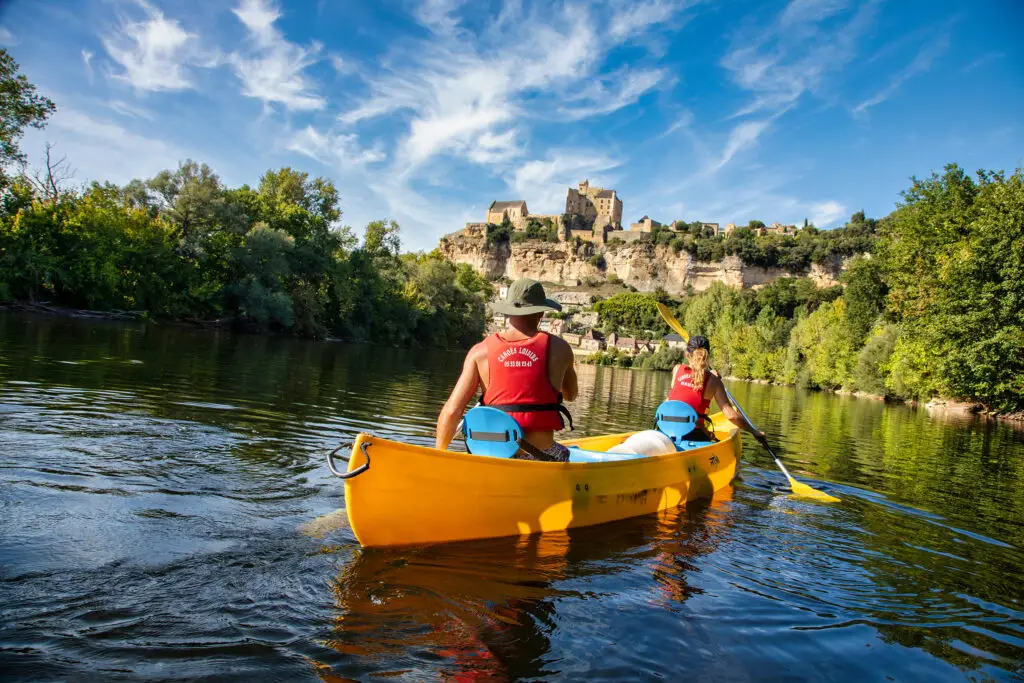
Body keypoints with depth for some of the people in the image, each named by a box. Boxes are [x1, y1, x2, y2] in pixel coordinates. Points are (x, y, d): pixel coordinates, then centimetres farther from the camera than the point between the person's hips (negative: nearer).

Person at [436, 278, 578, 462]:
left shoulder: (480, 351, -2)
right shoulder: (558, 348, -2)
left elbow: (451, 411, -5)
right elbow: (571, 394, 18)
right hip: (541, 459, 0)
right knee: (563, 453, 33)